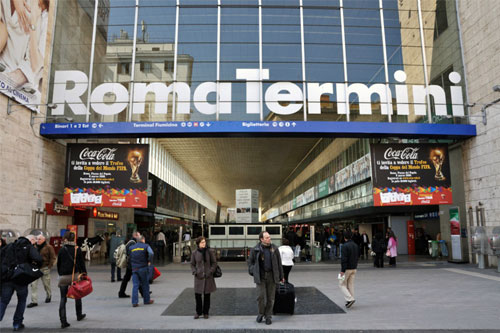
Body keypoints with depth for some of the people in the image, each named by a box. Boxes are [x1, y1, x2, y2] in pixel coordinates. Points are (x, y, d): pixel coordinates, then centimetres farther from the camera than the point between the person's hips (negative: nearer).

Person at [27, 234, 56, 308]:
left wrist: (49, 266, -11)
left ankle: (49, 296, 36)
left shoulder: (48, 247, -5)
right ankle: (34, 301, 0)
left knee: (46, 284, 10)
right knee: (33, 284, -5)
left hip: (44, 268, -3)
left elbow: (53, 258, -4)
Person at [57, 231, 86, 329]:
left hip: (63, 277, 0)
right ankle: (79, 315, 32)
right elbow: (82, 263, 0)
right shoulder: (77, 249, -2)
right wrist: (84, 274, 7)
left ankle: (63, 321, -3)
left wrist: (60, 274, 13)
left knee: (63, 299, 3)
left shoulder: (61, 250, -1)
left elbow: (58, 264, 4)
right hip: (75, 275, 1)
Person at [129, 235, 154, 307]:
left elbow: (129, 257, 11)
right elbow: (151, 253, -18)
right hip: (143, 268, -2)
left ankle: (134, 302, -4)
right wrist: (149, 261, -7)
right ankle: (147, 300, 20)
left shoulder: (131, 248, 10)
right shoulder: (146, 246, -3)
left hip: (134, 269, 2)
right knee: (145, 284, 11)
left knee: (135, 285, 3)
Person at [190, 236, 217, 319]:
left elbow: (214, 263, 2)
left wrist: (211, 271, -11)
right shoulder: (194, 253, 2)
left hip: (208, 277, 0)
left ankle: (205, 312, 20)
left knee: (207, 295, 6)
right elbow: (192, 264, 9)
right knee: (197, 294, -1)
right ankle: (198, 312, 18)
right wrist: (195, 272, -7)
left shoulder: (210, 252, -1)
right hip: (199, 277, 1)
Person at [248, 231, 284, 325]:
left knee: (270, 297, 7)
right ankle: (261, 313, 19)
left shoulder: (274, 249, 1)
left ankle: (268, 316, 22)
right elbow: (250, 261, 10)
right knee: (261, 296, -7)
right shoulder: (255, 250, -4)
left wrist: (281, 276, 10)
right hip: (260, 276, -2)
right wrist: (252, 272, 0)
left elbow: (279, 263, 7)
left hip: (271, 276, 2)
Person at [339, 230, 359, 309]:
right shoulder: (356, 245, 8)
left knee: (342, 284, 3)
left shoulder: (345, 246, -18)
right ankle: (349, 302, 15)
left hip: (347, 268, -7)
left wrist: (342, 270, -20)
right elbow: (358, 256, 16)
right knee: (351, 285, 12)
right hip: (354, 268, 7)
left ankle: (350, 299, -10)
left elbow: (344, 259, -22)